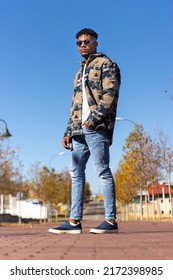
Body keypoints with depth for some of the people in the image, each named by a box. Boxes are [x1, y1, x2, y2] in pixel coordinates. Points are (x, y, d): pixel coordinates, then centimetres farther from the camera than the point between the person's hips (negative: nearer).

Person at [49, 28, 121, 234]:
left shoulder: (105, 64, 6)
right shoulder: (80, 72, 29)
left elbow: (110, 94, -9)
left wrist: (94, 118, -19)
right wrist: (68, 132, 17)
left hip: (97, 126, -8)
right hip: (79, 129, 8)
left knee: (102, 170, -9)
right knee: (76, 172, 3)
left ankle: (111, 220, -6)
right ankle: (75, 221, 5)